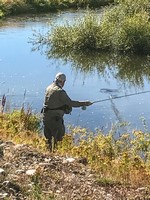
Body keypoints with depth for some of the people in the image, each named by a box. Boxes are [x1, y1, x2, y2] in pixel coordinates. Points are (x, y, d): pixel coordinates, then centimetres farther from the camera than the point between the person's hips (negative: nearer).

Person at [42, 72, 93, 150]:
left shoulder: (49, 88, 9)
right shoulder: (60, 91, -16)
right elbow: (70, 103, -17)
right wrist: (84, 103, -10)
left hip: (46, 116, 8)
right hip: (55, 117, -8)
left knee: (48, 137, 17)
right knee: (57, 137, -1)